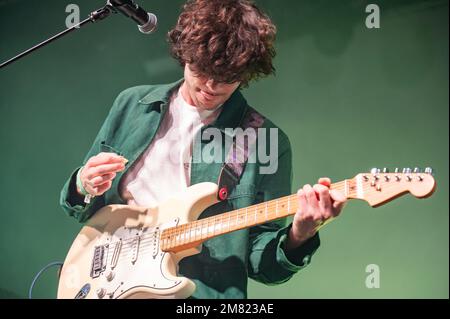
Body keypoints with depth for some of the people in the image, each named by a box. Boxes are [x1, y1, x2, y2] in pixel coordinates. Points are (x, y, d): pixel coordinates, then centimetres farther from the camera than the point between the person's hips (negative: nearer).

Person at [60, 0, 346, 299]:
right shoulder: (132, 104, 6)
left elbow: (262, 263, -1)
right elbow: (84, 210, 14)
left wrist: (298, 237, -19)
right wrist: (84, 189, -6)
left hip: (203, 291, -3)